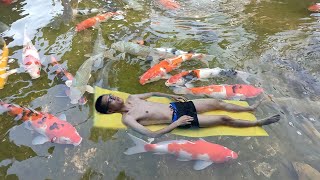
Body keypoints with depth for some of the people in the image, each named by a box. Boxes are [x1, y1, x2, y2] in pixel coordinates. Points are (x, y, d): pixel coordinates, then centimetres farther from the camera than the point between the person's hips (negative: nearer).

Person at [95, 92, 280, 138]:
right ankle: (260, 123, 15)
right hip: (177, 119, -7)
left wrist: (172, 96, 15)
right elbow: (153, 134, -25)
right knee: (224, 119, -4)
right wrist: (177, 123, -21)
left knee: (218, 102, 10)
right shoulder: (127, 119, -17)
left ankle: (251, 108, 32)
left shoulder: (131, 98, 5)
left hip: (176, 106, 7)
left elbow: (152, 93, 22)